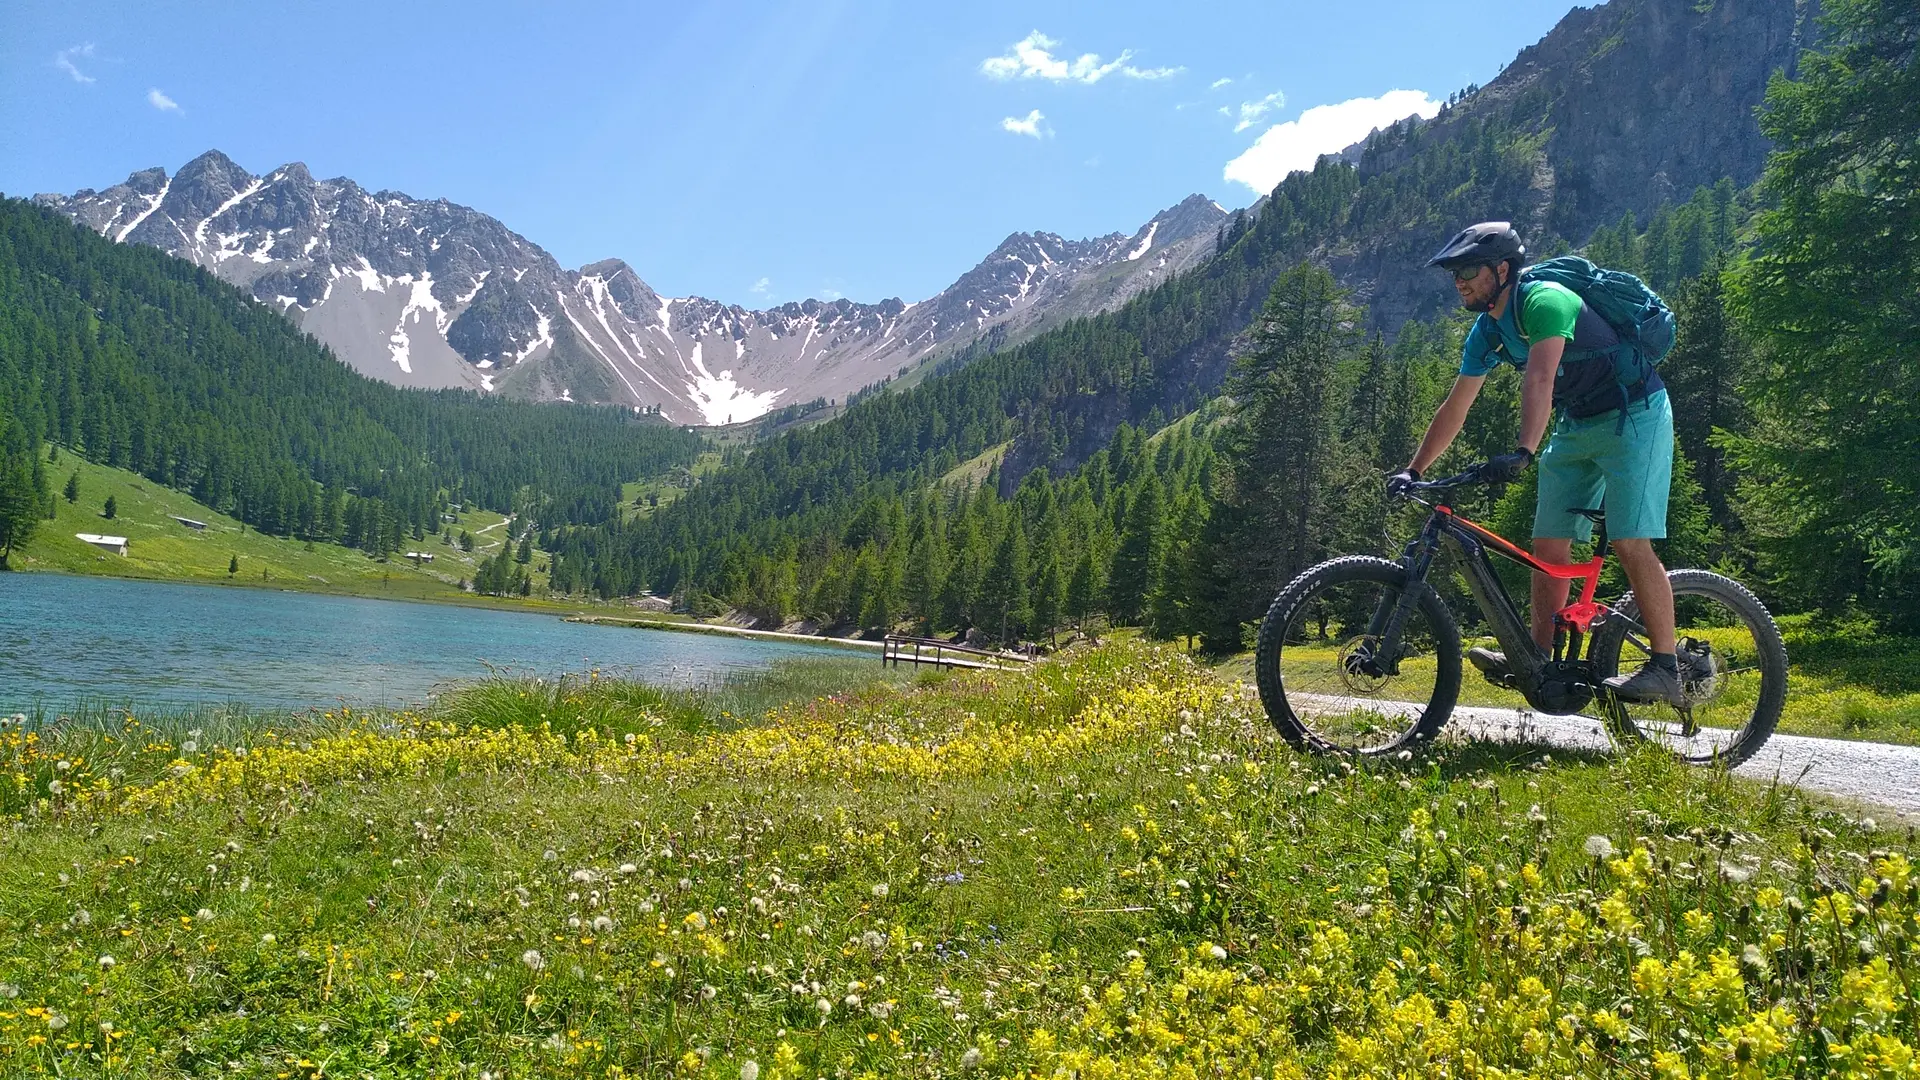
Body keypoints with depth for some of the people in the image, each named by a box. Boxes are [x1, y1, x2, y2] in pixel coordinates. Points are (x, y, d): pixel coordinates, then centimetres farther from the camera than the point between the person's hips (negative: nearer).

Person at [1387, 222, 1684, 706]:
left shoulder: (1544, 301, -23)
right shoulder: (1487, 331, 2)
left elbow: (1539, 380, -37)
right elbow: (1455, 407, 4)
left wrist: (1522, 452, -49)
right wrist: (1413, 470, 1)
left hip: (1632, 416, -8)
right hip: (1576, 426, 8)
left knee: (1631, 543, -16)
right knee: (1548, 546, 2)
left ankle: (1666, 668, -10)